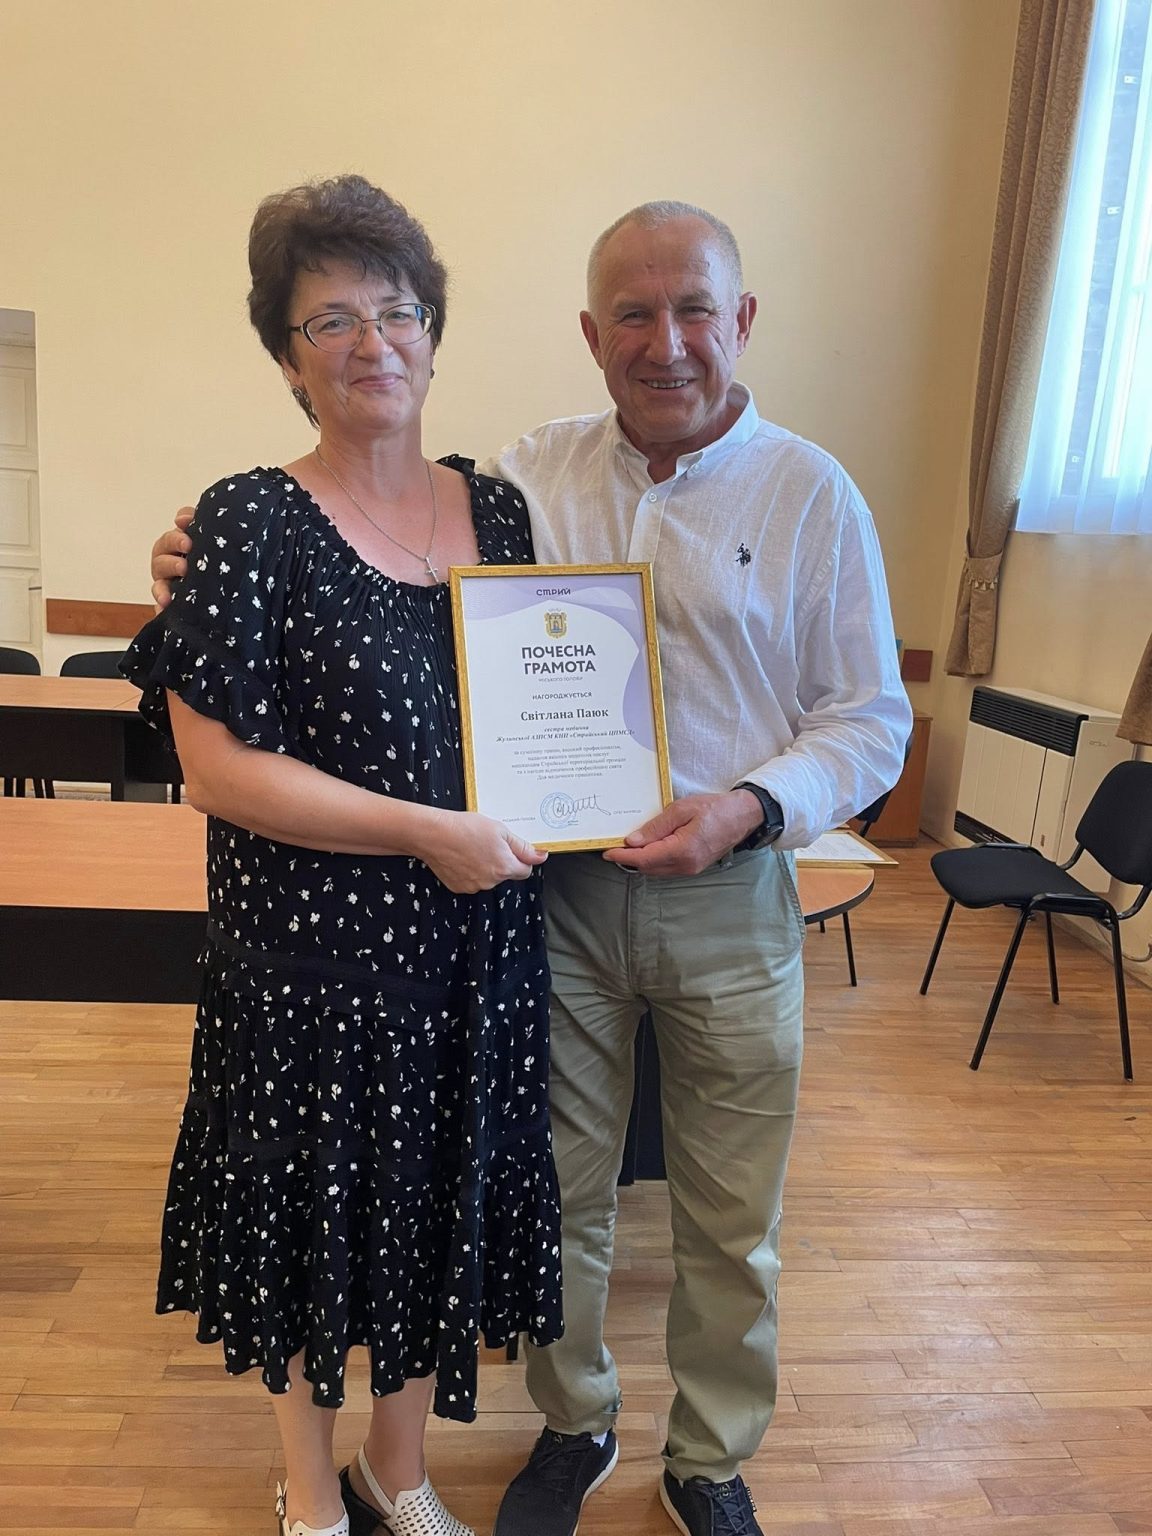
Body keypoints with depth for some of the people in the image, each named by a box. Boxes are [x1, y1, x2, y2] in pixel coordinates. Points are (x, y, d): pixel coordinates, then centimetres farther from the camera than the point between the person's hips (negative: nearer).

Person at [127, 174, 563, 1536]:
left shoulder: (496, 508, 4)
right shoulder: (250, 524, -10)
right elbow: (215, 766, -16)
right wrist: (427, 831, -20)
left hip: (474, 953, 4)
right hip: (311, 958, -4)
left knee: (441, 1214, 19)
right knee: (316, 1220, 15)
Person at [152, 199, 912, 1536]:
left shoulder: (813, 496, -2)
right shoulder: (526, 476, 3)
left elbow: (872, 719, -1)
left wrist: (753, 807, -18)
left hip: (728, 902, -1)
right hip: (553, 891, 2)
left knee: (728, 1220, 14)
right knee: (560, 1189, 17)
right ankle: (573, 1425, 45)